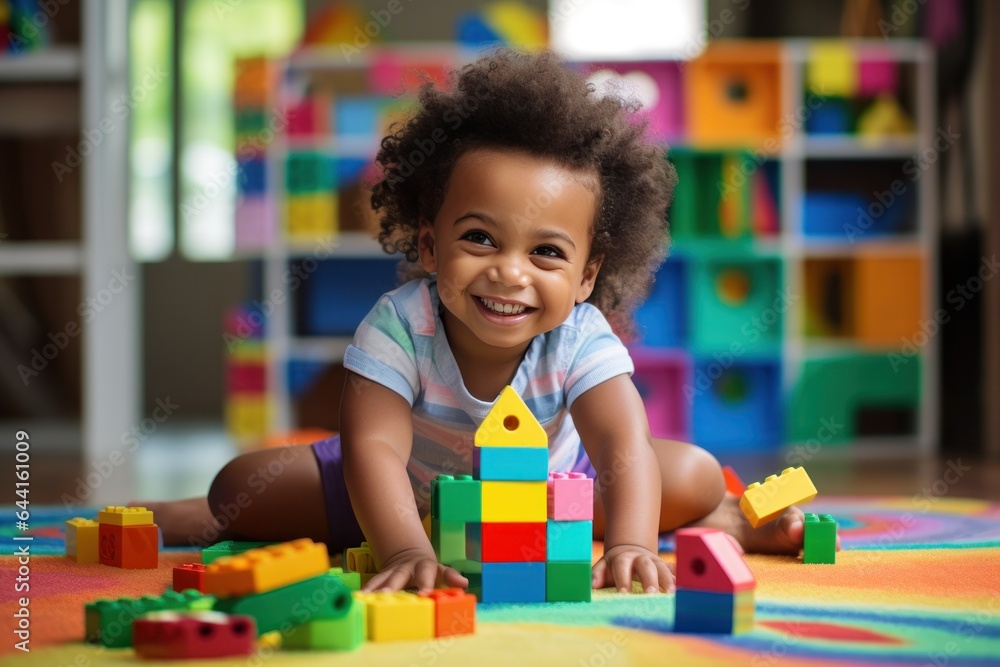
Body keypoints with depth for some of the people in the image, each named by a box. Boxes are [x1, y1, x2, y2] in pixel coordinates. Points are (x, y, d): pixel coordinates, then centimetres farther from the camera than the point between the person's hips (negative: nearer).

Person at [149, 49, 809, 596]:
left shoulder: (581, 339, -31)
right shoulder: (400, 325, -35)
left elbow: (625, 445, -40)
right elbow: (372, 446, -43)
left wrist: (629, 544, -59)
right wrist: (405, 551, -59)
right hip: (412, 491, -1)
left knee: (694, 474, -17)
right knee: (242, 485, -13)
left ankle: (726, 521, 18)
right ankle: (206, 518, 23)